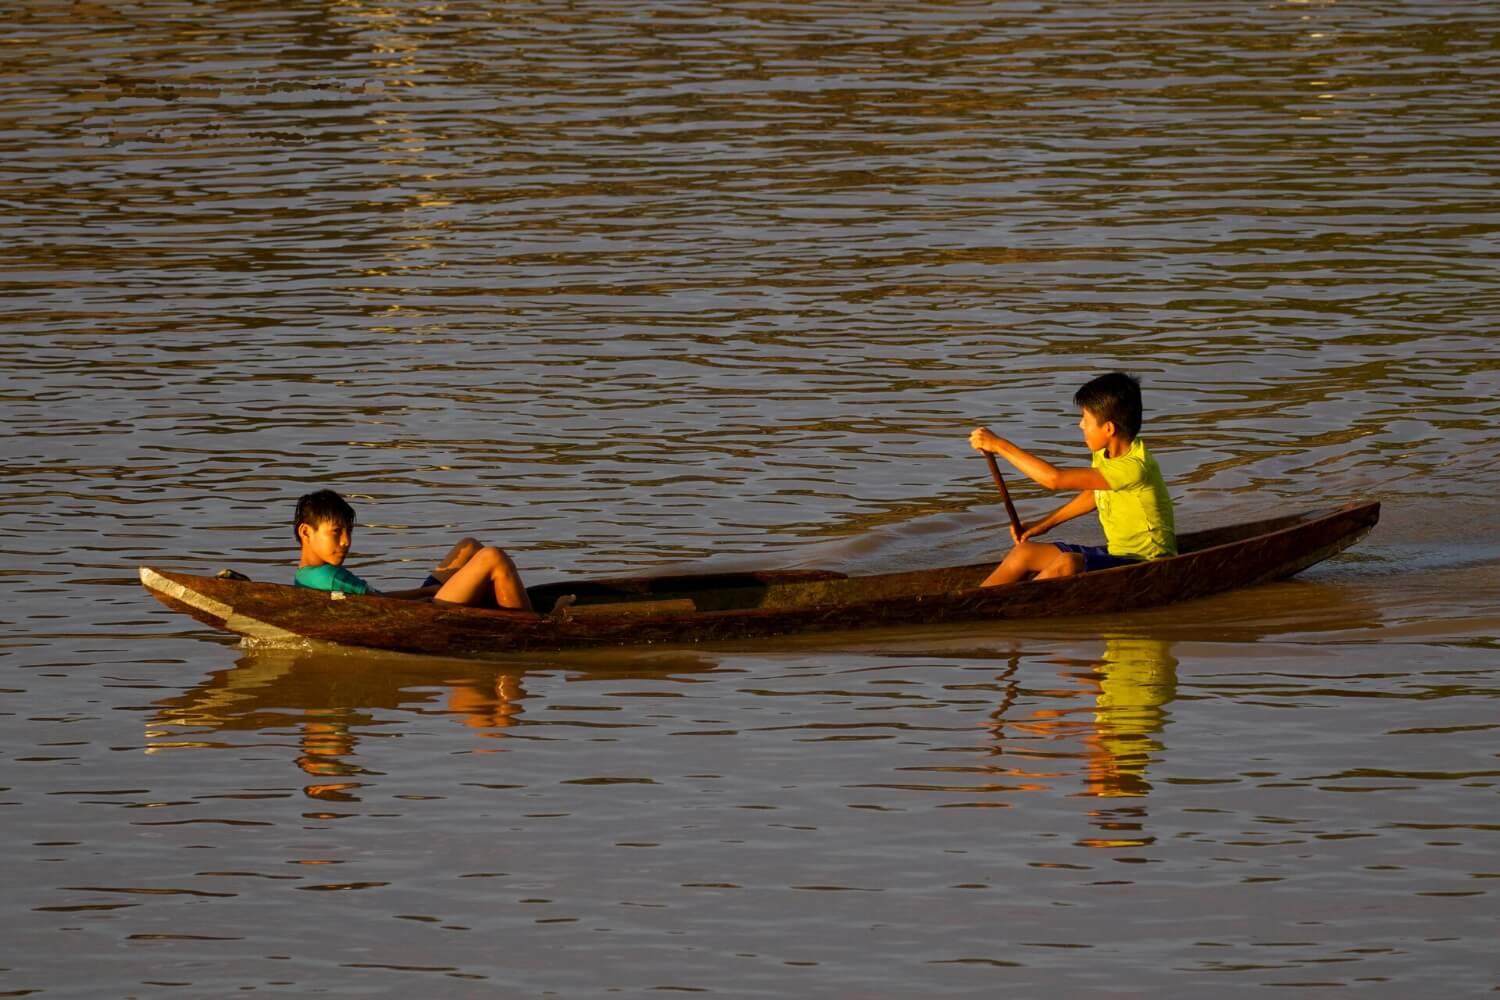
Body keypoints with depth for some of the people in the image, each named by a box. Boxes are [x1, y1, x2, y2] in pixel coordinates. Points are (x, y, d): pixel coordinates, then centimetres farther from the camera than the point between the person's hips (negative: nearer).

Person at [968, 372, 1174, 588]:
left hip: (1149, 567, -10)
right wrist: (1045, 524, 20)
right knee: (1025, 552, 3)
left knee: (1067, 564, -33)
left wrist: (1000, 446, -24)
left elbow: (1055, 478, -31)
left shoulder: (1134, 467, -27)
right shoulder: (1104, 454, 2)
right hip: (1115, 553, 10)